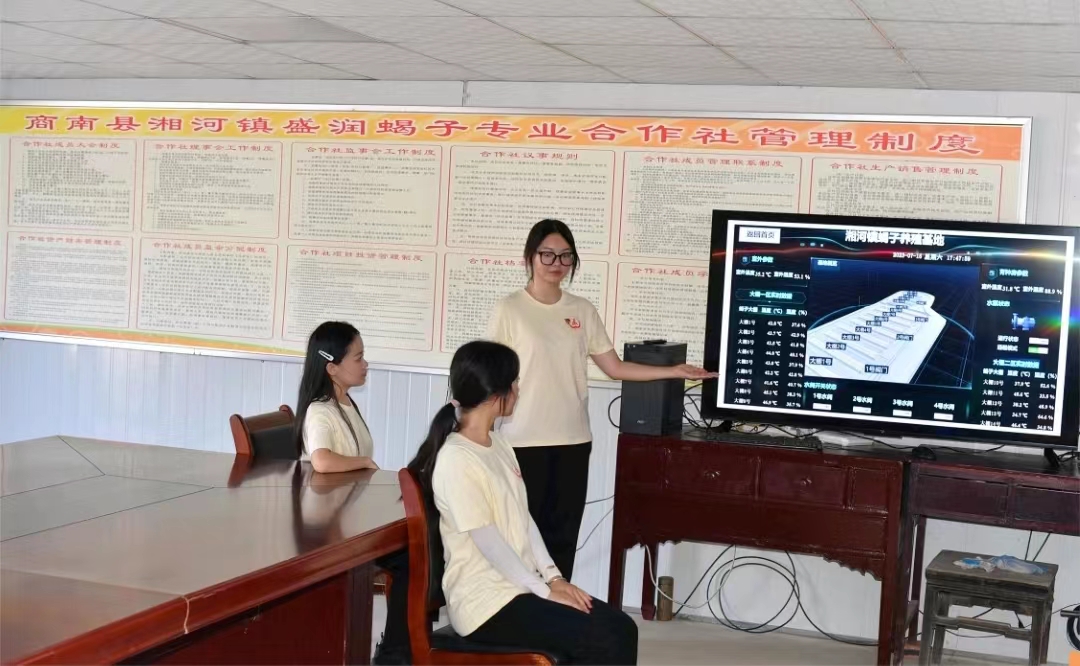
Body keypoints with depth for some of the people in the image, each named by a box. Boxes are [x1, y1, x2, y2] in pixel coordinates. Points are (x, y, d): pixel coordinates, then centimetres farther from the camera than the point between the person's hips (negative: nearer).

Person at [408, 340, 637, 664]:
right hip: (485, 601, -9)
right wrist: (545, 590, -13)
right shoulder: (456, 458, -17)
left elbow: (523, 518, 11)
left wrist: (554, 577, 1)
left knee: (621, 629, -6)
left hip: (522, 586, 9)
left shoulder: (498, 441, 12)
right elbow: (489, 542, -18)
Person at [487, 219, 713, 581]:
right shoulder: (510, 309, -3)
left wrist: (675, 371, 3)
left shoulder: (582, 311, 8)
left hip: (573, 441, 4)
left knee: (563, 536, 7)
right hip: (524, 441, -4)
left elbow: (616, 367, 10)